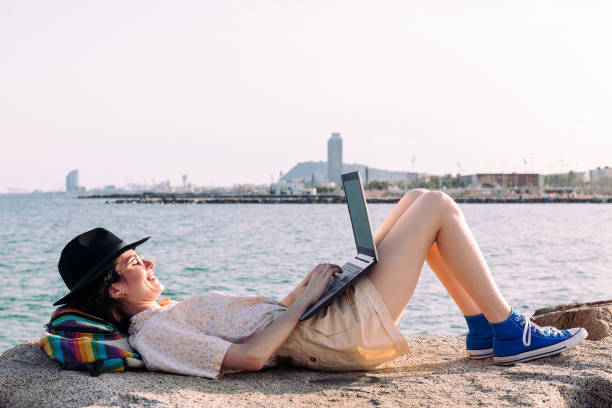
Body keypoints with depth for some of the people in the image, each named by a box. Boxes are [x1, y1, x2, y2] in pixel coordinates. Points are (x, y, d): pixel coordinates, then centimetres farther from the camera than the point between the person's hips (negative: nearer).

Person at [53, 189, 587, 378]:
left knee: (418, 200, 16)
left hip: (320, 315, 10)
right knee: (438, 205, -5)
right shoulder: (154, 334, -19)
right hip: (345, 331, -10)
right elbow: (249, 355, -27)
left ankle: (482, 328, 19)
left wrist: (303, 290, 8)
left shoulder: (160, 318, 12)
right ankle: (511, 335, 3)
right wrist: (303, 301, -18)